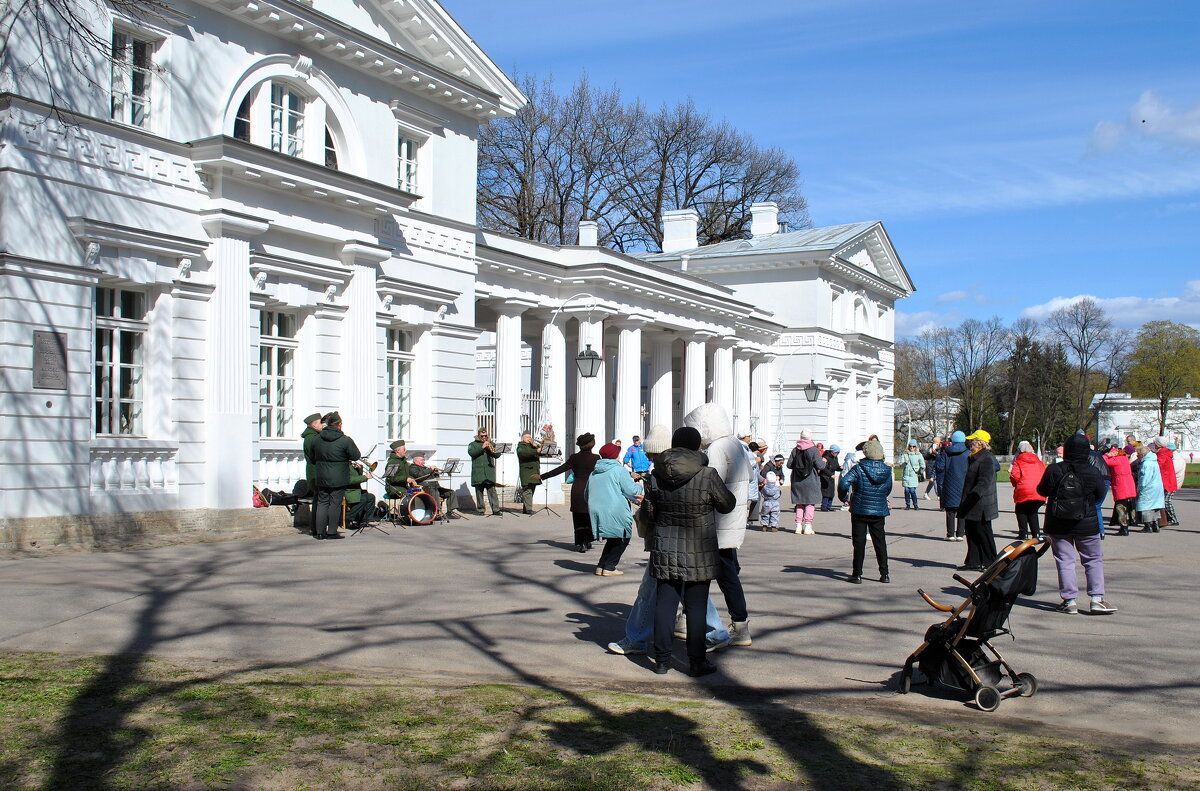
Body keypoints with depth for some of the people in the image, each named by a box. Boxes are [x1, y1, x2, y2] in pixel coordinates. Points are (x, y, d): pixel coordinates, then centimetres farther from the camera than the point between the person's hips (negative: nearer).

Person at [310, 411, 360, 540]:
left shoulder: (317, 439, 2)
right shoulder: (345, 440, -14)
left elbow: (313, 457, 13)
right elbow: (356, 456, -6)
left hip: (321, 478, 4)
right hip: (338, 479, -4)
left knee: (322, 503, 11)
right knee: (335, 504, 2)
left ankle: (320, 531, 11)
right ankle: (332, 531, 4)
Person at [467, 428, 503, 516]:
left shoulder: (491, 444, 19)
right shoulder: (473, 444, 12)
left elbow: (497, 455, 8)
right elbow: (471, 453, -8)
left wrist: (491, 449, -9)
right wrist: (482, 447, -13)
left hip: (489, 472, 1)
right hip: (478, 472, -1)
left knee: (492, 491, -6)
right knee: (479, 492, 1)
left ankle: (496, 510, -9)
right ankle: (480, 510, 8)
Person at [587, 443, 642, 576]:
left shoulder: (593, 473, 15)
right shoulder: (619, 470, -6)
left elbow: (586, 494, 24)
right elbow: (632, 490, -9)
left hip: (595, 511, 7)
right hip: (615, 513, -7)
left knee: (612, 540, 20)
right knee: (622, 540, 8)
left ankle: (601, 567, 12)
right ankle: (608, 567, -1)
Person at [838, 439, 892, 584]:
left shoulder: (859, 469, -13)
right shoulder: (887, 471, -2)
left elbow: (844, 483, -22)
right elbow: (888, 491, 9)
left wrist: (844, 496, -5)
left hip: (860, 510, -3)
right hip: (879, 512, 3)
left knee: (859, 542, 4)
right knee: (880, 542, 12)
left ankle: (857, 575, 5)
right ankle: (884, 574, 13)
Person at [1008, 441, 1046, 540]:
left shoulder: (1018, 463, -2)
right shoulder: (1039, 462, 13)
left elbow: (1014, 477, -11)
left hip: (1023, 492, -4)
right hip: (1039, 494, 4)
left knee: (1021, 512, 9)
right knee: (1033, 512, 17)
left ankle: (1023, 534, 2)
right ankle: (1036, 534, 8)